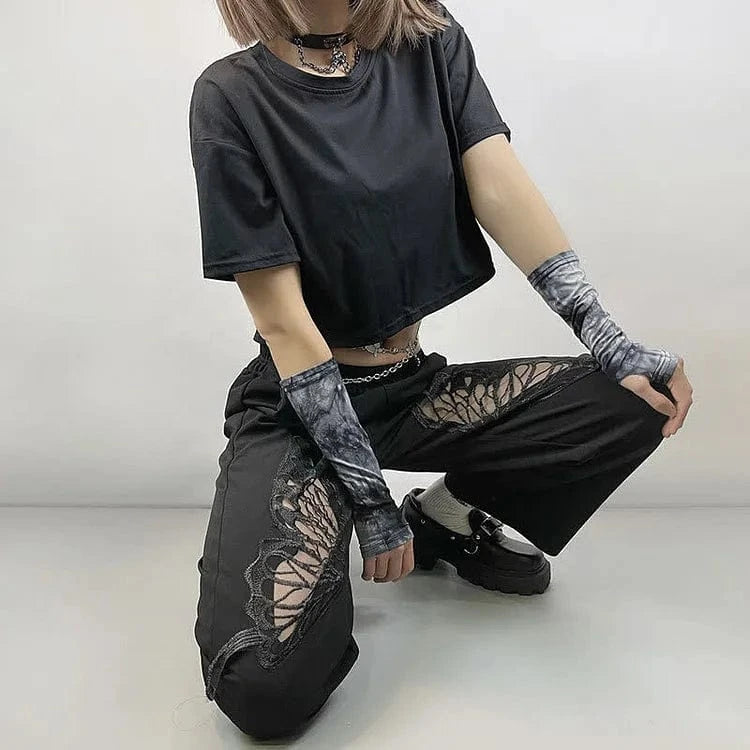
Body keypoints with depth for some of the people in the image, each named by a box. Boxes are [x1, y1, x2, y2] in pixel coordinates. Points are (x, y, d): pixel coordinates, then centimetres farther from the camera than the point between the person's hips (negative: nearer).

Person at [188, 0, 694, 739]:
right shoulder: (232, 97, -12)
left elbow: (500, 187, -8)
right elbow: (283, 323, -16)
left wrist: (608, 339, -20)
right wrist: (369, 497, -15)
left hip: (415, 386, 5)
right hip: (295, 409, -4)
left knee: (636, 400, -14)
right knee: (265, 685, -24)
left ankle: (448, 514, 8)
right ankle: (326, 564, 11)